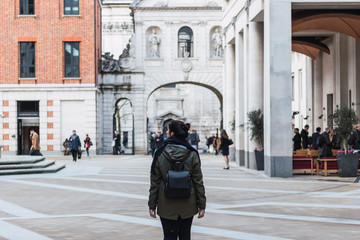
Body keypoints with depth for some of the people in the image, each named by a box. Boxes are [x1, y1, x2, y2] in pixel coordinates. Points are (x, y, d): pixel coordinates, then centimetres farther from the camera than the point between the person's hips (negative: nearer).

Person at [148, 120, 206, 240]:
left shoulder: (160, 154, -8)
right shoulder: (192, 154, -7)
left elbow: (155, 182, -5)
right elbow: (198, 181, -5)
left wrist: (152, 205, 4)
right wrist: (202, 205, 2)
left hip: (167, 206, -1)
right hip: (187, 206, 1)